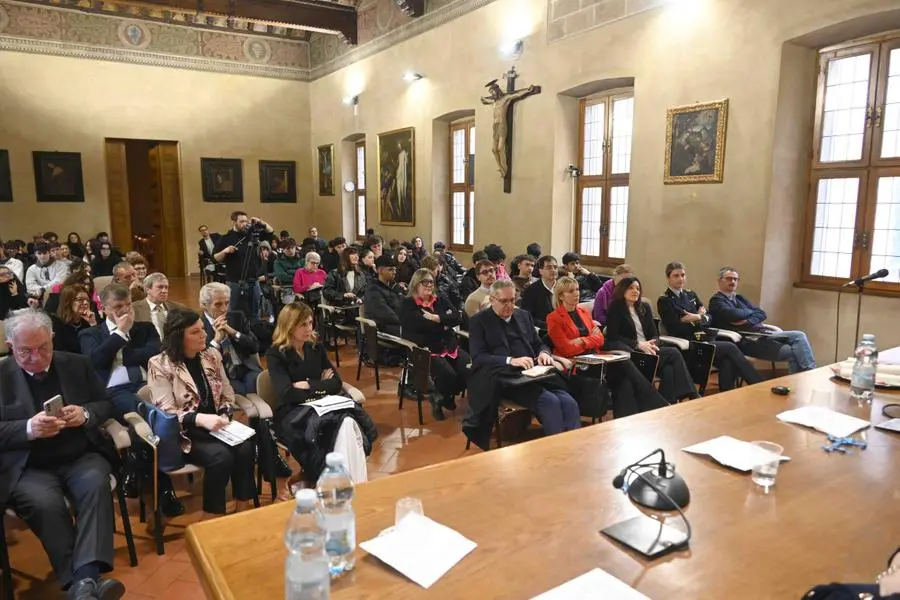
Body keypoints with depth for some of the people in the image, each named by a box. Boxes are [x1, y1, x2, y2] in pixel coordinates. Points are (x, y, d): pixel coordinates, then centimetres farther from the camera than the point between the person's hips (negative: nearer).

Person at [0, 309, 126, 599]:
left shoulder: (76, 364, 8)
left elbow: (106, 405, 13)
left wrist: (85, 414, -10)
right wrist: (28, 429, -22)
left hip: (81, 457, 2)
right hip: (29, 467, -1)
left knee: (96, 484, -30)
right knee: (45, 503, -32)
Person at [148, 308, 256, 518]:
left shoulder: (212, 355, 7)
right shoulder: (160, 365, -8)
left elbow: (228, 396, 11)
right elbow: (166, 414, -14)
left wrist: (224, 416, -10)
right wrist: (200, 419, -29)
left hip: (215, 426, 5)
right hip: (182, 433, -5)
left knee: (245, 447, -26)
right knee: (221, 455, -31)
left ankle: (242, 514, -13)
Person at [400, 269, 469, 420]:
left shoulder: (440, 300, 15)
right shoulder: (408, 304, -1)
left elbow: (458, 317, 1)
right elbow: (423, 325, -17)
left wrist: (437, 318, -13)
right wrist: (444, 323, -4)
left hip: (449, 346, 6)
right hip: (424, 350, -6)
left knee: (469, 370, -17)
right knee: (448, 374, -29)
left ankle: (447, 396, 11)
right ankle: (438, 398, 5)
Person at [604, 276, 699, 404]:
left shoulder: (645, 307, 18)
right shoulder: (615, 308, 0)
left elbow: (653, 333, 14)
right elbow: (613, 336, -9)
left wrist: (652, 344, -11)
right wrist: (638, 344, -19)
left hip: (647, 348, 6)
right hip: (630, 350, -6)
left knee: (668, 368, -25)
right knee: (673, 354, -25)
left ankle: (670, 403, -24)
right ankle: (691, 394, -21)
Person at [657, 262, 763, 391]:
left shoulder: (691, 294, 19)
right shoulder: (664, 301, -3)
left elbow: (709, 318, 16)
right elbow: (676, 329, -13)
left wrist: (698, 317, -6)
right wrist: (700, 318, -4)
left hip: (706, 339, 6)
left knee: (728, 363, -25)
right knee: (730, 347, -22)